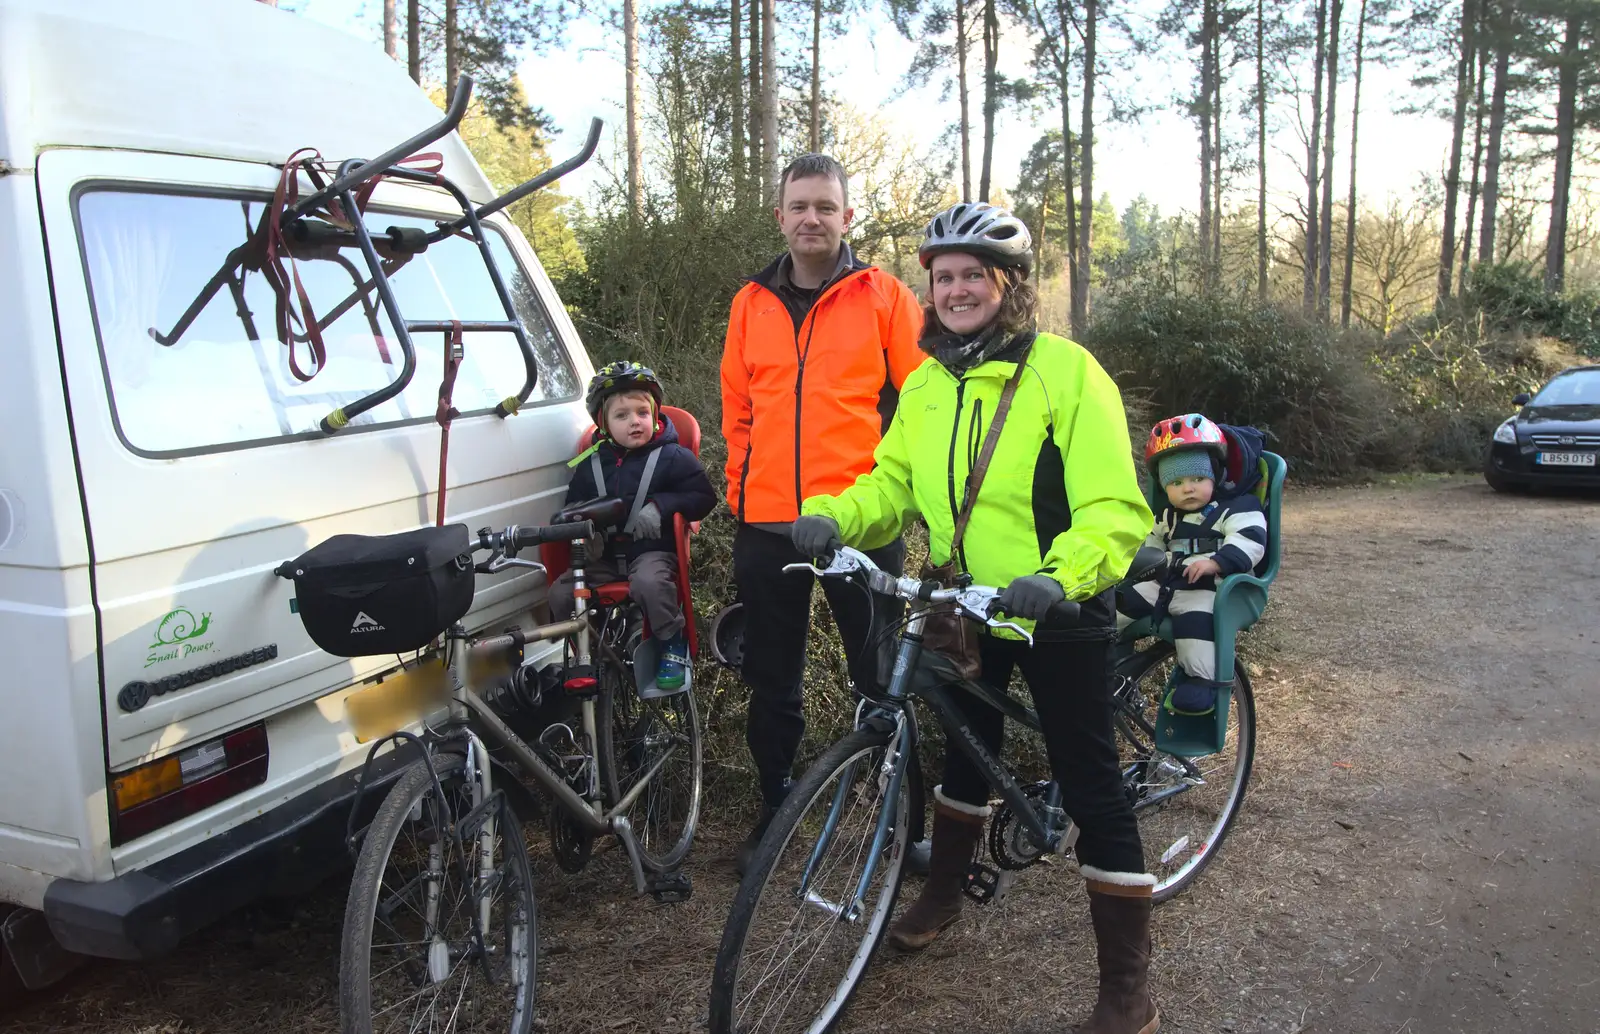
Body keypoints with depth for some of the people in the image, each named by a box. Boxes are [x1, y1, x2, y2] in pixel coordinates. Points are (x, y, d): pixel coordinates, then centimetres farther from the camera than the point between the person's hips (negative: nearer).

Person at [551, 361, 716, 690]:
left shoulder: (673, 457, -2)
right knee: (561, 593, -17)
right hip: (604, 555, 4)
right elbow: (573, 505, 21)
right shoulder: (590, 463, 9)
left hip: (654, 549, -4)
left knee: (648, 582, -37)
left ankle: (674, 643, -12)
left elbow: (704, 497, -5)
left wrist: (661, 505, -19)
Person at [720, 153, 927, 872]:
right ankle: (775, 813, 28)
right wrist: (745, 488, 12)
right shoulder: (751, 304, 11)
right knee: (771, 682, 12)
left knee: (882, 677, 4)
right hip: (767, 525, 4)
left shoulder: (883, 296, 2)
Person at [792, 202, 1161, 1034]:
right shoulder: (927, 383, 3)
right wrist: (834, 517, -17)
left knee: (1090, 786, 1)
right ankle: (943, 892, 45)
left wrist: (1060, 577, -38)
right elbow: (892, 480, 4)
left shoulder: (1065, 371, -15)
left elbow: (1114, 507, -21)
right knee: (966, 748, 23)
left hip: (1057, 613, -5)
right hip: (963, 608, 6)